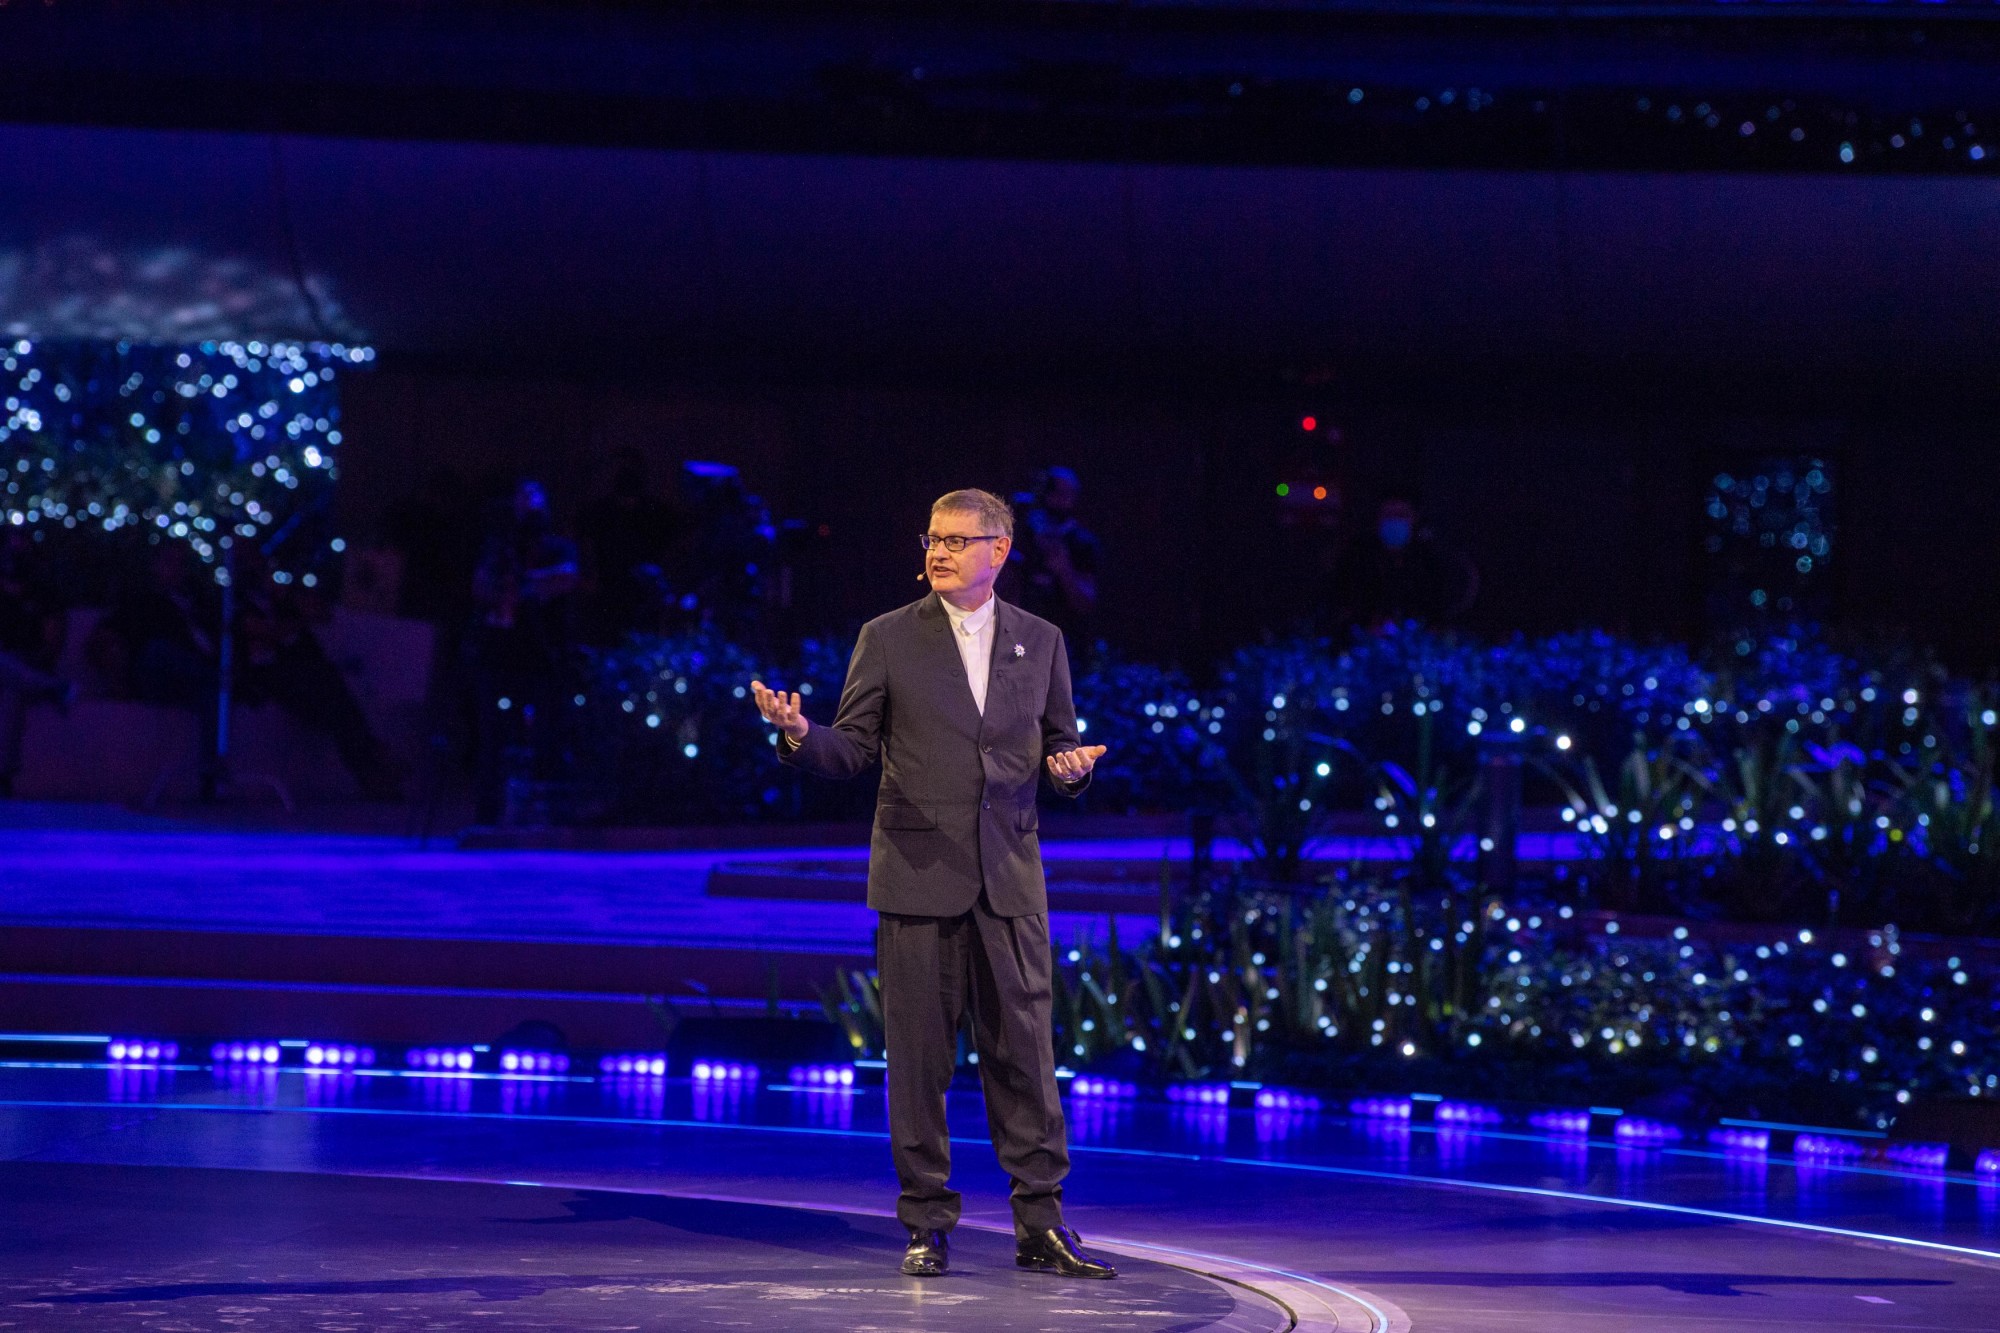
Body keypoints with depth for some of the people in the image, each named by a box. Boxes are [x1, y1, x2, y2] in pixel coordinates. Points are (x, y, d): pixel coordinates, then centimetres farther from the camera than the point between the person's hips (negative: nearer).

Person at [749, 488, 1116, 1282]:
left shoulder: (1039, 641, 10)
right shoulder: (889, 640, 3)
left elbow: (1059, 744, 14)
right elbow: (853, 751, 2)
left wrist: (1070, 765, -9)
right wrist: (800, 735, -18)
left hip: (1008, 877, 2)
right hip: (918, 876, -1)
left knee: (1024, 1053, 1)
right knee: (918, 1057, 0)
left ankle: (1041, 1227, 5)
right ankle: (928, 1224, 8)